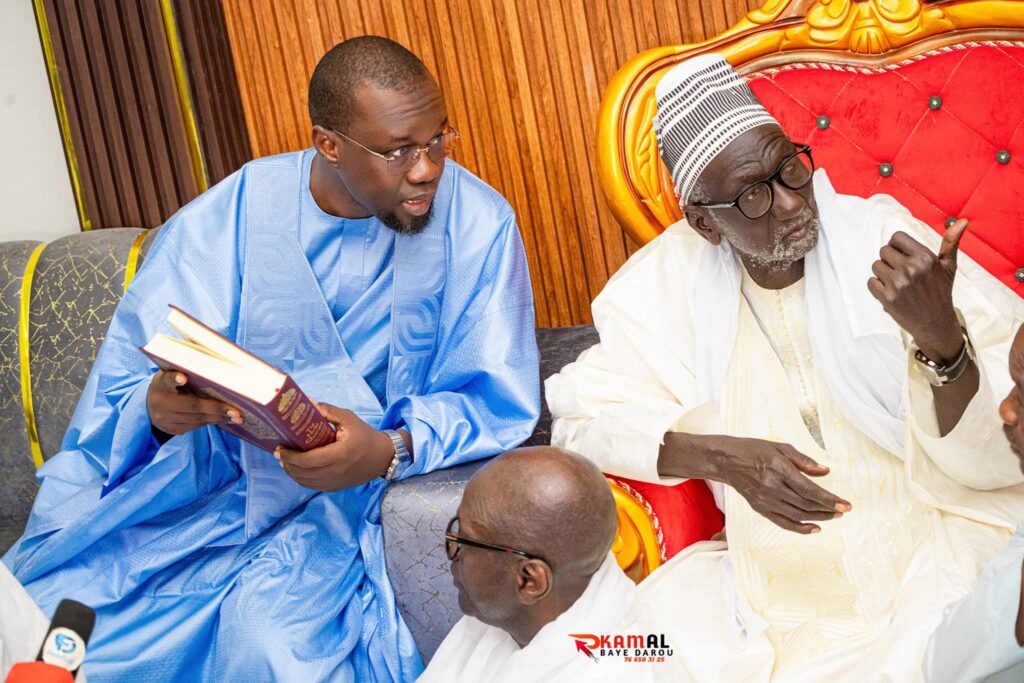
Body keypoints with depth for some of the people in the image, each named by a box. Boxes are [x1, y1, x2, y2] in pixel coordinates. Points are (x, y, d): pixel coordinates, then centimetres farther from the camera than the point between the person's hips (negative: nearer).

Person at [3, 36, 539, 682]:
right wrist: (157, 408, -30)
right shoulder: (224, 221, -5)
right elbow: (123, 382, -4)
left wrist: (390, 449, -30)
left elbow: (498, 400, -10)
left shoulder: (476, 223, -8)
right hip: (209, 477, 2)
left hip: (348, 494, -1)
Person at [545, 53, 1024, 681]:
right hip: (784, 576, 2)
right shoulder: (672, 276, -1)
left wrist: (940, 336, -32)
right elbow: (580, 416, -4)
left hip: (940, 541, -2)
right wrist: (724, 456, -18)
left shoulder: (890, 244, -9)